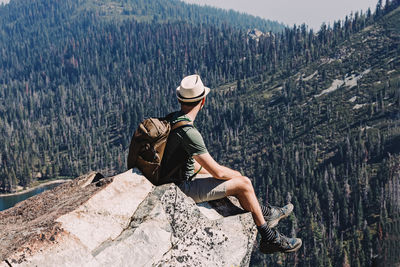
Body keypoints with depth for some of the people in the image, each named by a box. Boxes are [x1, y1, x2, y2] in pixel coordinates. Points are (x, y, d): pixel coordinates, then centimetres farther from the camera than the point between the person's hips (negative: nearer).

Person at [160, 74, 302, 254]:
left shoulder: (170, 119, 3)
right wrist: (237, 175, -3)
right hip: (184, 189, -10)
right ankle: (269, 239, 7)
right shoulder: (188, 133, -28)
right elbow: (218, 172, -24)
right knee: (244, 183, -5)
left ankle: (265, 213, 36)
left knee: (233, 176, 20)